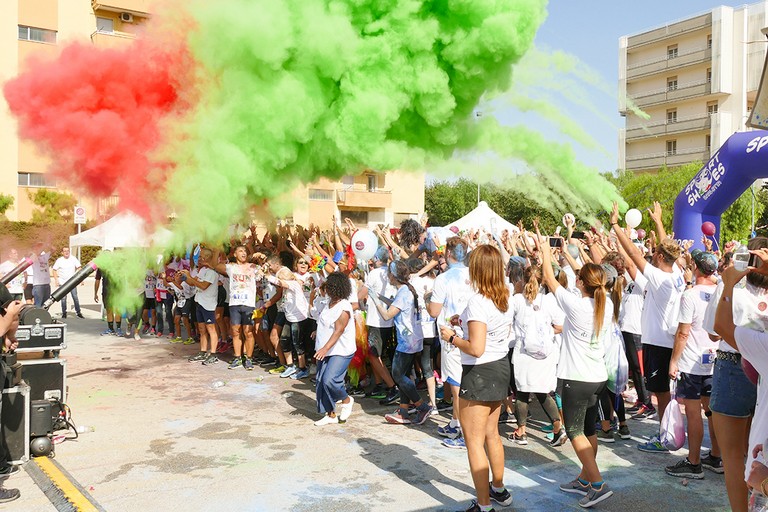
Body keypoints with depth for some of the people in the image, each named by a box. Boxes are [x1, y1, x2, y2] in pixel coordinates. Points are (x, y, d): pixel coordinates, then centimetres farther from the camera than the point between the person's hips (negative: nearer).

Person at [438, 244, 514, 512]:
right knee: (491, 433, 24)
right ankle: (498, 488, 40)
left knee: (474, 442, 3)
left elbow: (475, 349, -27)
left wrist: (452, 337, -11)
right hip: (501, 368, 9)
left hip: (480, 373, -9)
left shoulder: (477, 301, -23)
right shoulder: (506, 299, 4)